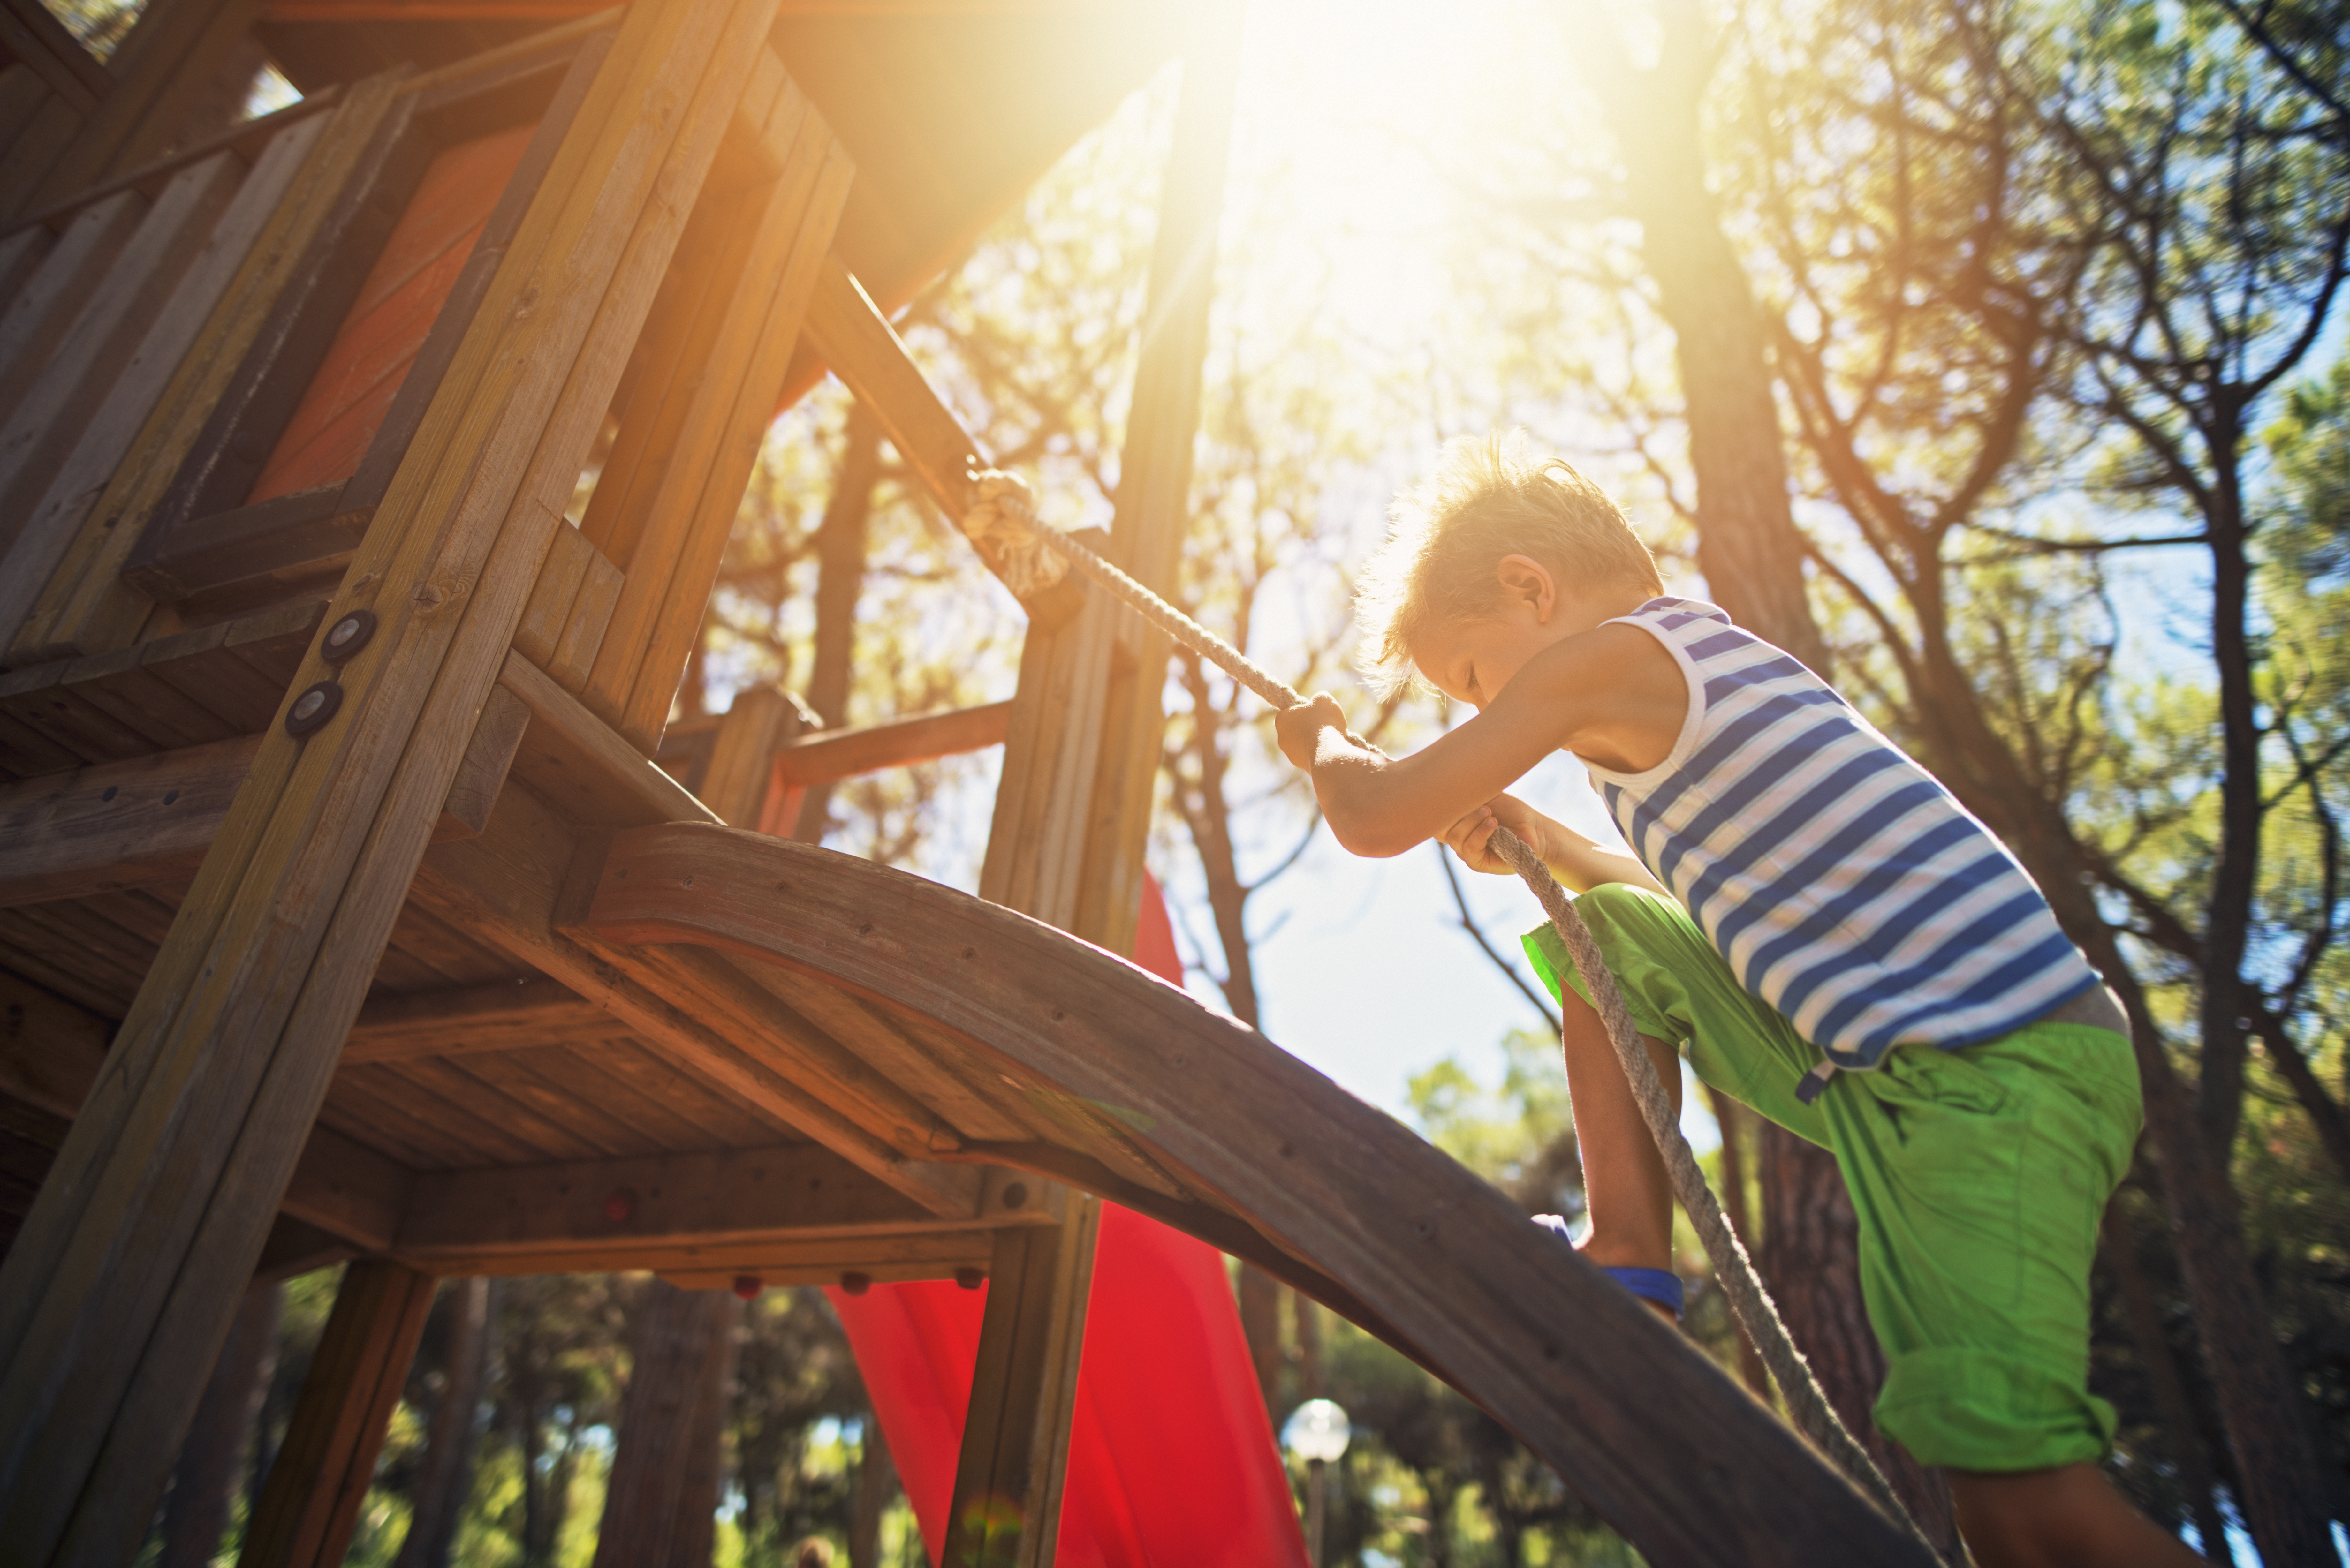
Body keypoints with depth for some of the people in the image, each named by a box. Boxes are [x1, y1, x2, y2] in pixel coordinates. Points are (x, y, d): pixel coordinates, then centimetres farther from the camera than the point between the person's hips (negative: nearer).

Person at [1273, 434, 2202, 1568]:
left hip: (1997, 1081, -10)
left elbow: (1378, 822, -12)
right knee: (1610, 932, 12)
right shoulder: (1712, 651, 19)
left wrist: (1323, 743, 10)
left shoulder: (1605, 656, -11)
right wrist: (1541, 846, 20)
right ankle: (1630, 1259, 12)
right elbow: (1702, 901, 31)